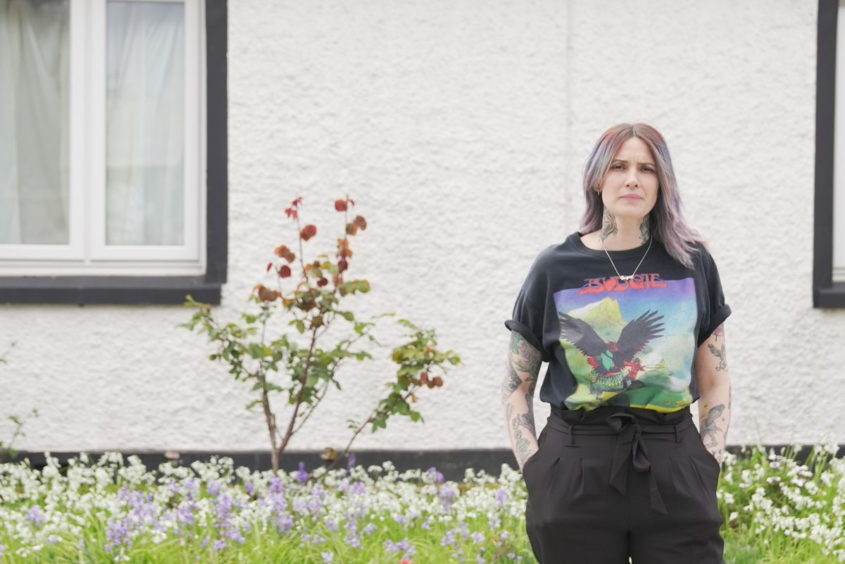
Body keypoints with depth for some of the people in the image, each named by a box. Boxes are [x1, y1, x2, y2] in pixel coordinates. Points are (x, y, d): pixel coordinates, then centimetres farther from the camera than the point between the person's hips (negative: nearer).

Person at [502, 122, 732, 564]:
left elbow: (715, 382, 13)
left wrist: (709, 462, 1)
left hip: (674, 474, 1)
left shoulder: (692, 263, 7)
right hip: (574, 477, -1)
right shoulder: (555, 269, 3)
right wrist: (534, 469, -3)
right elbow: (516, 387, 9)